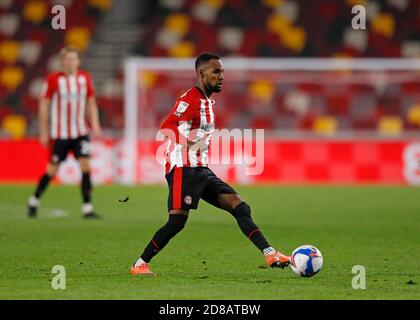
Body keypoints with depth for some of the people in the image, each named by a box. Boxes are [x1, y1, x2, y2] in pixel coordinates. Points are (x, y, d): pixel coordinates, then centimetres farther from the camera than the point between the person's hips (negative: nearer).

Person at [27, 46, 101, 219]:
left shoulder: (85, 78, 2)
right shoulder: (53, 79, -8)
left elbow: (91, 103, 13)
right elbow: (44, 105, -3)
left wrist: (95, 125, 3)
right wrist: (44, 132, -4)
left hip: (80, 132, 3)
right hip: (59, 132, -3)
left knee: (85, 165, -11)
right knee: (52, 170, 2)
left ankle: (87, 207, -8)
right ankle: (34, 201, 25)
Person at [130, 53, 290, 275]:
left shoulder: (209, 102, 17)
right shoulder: (190, 99, -12)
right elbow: (166, 128, -22)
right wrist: (191, 144, -31)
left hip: (201, 171, 9)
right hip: (184, 169, -9)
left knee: (240, 207, -1)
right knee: (177, 221, -12)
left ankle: (270, 255, -7)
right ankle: (140, 264, 0)